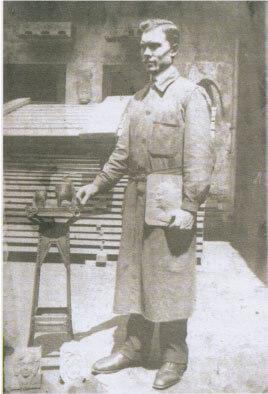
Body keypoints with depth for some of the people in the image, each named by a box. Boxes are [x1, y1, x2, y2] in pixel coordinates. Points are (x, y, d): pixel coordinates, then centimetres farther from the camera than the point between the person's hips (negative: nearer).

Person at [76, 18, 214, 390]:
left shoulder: (191, 94, -3)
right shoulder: (137, 100, 17)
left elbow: (200, 155, -11)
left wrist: (189, 206, -18)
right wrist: (97, 184, 18)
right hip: (136, 198, 7)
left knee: (169, 277, 1)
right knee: (134, 273, 12)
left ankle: (175, 357, 19)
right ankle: (135, 348, 28)